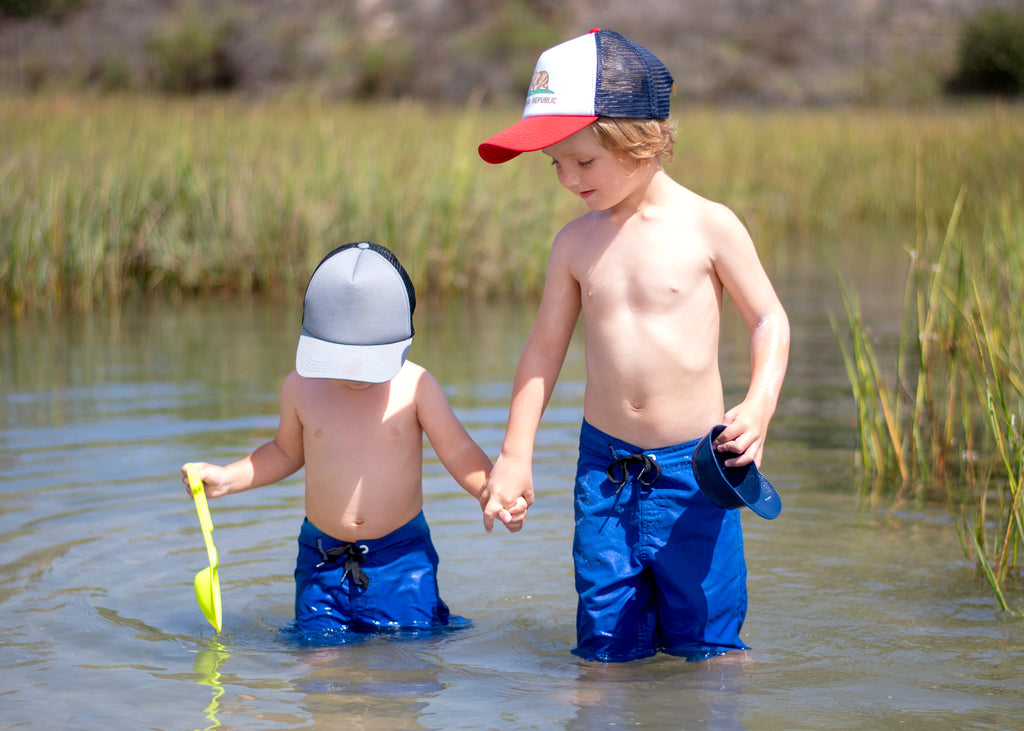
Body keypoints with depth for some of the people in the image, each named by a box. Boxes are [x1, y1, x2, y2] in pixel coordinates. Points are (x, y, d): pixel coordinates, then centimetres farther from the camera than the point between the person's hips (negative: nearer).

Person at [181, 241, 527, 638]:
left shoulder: (414, 386, -7)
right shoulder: (301, 387, 0)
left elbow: (459, 452, -4)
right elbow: (286, 452, 17)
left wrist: (492, 494, -21)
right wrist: (226, 478, 6)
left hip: (401, 554, -2)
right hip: (322, 559, 2)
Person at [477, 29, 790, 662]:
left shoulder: (708, 226, -7)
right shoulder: (575, 243, 3)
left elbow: (769, 319, 0)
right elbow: (546, 347, 11)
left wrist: (759, 406, -17)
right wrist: (515, 455, 9)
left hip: (693, 467, -3)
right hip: (604, 463, 3)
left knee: (706, 645, 2)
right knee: (607, 645, 5)